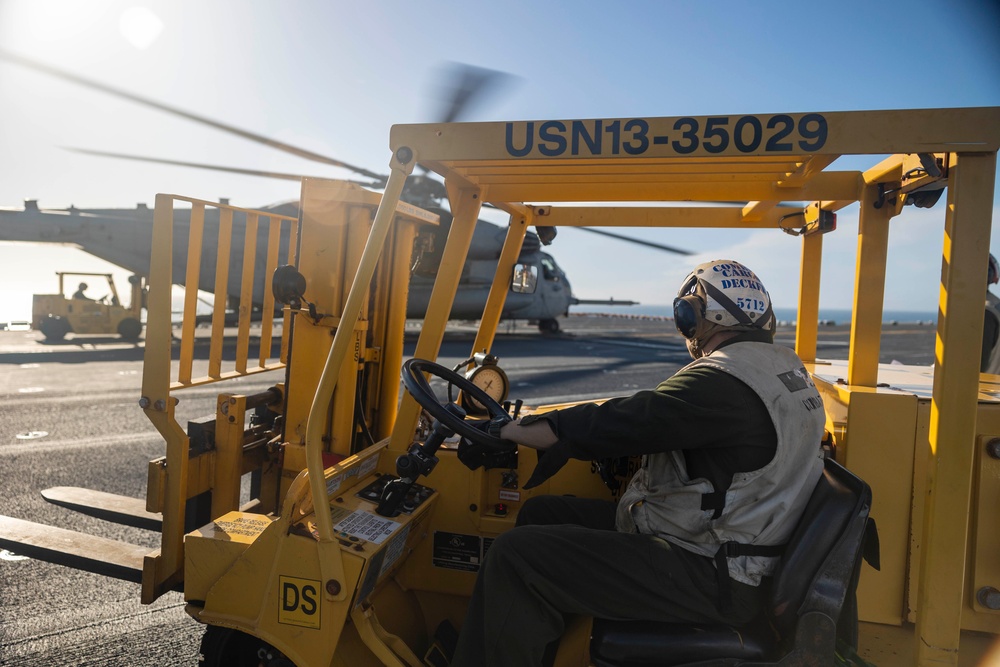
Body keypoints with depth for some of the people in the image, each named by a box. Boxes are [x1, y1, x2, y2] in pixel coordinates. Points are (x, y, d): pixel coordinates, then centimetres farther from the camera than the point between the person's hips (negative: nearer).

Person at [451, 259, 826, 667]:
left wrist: (505, 430, -10)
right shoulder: (785, 366, 10)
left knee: (515, 556, -18)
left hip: (712, 579, -10)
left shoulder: (725, 381, -21)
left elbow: (612, 424, -21)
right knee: (541, 514, 11)